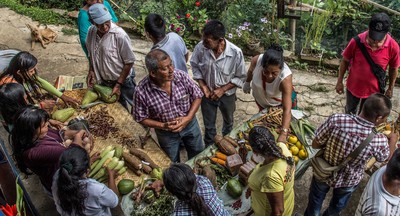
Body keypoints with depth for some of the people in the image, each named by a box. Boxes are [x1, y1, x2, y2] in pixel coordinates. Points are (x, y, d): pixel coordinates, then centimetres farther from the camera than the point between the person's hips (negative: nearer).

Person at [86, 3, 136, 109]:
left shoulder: (120, 35, -26)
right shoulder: (91, 32, -9)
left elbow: (129, 62, -19)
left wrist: (118, 84, -17)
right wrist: (91, 70, -4)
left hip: (123, 81, -5)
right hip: (103, 82, 5)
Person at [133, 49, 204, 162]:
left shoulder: (181, 76, -24)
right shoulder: (142, 91, -29)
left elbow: (197, 96, -9)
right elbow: (141, 118, -14)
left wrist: (188, 118, -20)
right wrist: (163, 126, -24)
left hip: (190, 124, 2)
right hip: (166, 134, -2)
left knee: (198, 154, 27)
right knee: (173, 165, 22)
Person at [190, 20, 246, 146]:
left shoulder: (236, 53, -30)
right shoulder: (200, 47, -25)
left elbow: (240, 77, -14)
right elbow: (194, 65, -5)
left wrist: (222, 89, -22)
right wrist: (202, 85, -15)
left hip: (227, 95, 0)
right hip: (207, 93, 0)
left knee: (228, 121, 29)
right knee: (209, 125, 20)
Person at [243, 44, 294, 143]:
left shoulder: (285, 77, -44)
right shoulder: (257, 60, -39)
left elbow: (287, 110, -48)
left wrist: (283, 134, -57)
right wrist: (247, 82, 8)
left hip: (278, 102, -2)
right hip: (260, 98, 3)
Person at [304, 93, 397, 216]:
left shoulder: (336, 120, -34)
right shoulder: (379, 141, -32)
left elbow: (315, 144, -19)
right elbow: (386, 157, -6)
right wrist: (393, 139, 12)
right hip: (348, 183, 0)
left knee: (315, 203, 32)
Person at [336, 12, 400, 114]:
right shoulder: (356, 41, -26)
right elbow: (345, 61, -8)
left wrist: (390, 88, 5)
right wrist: (340, 81, -1)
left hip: (373, 90, 0)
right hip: (353, 86, 1)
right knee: (350, 111, 26)